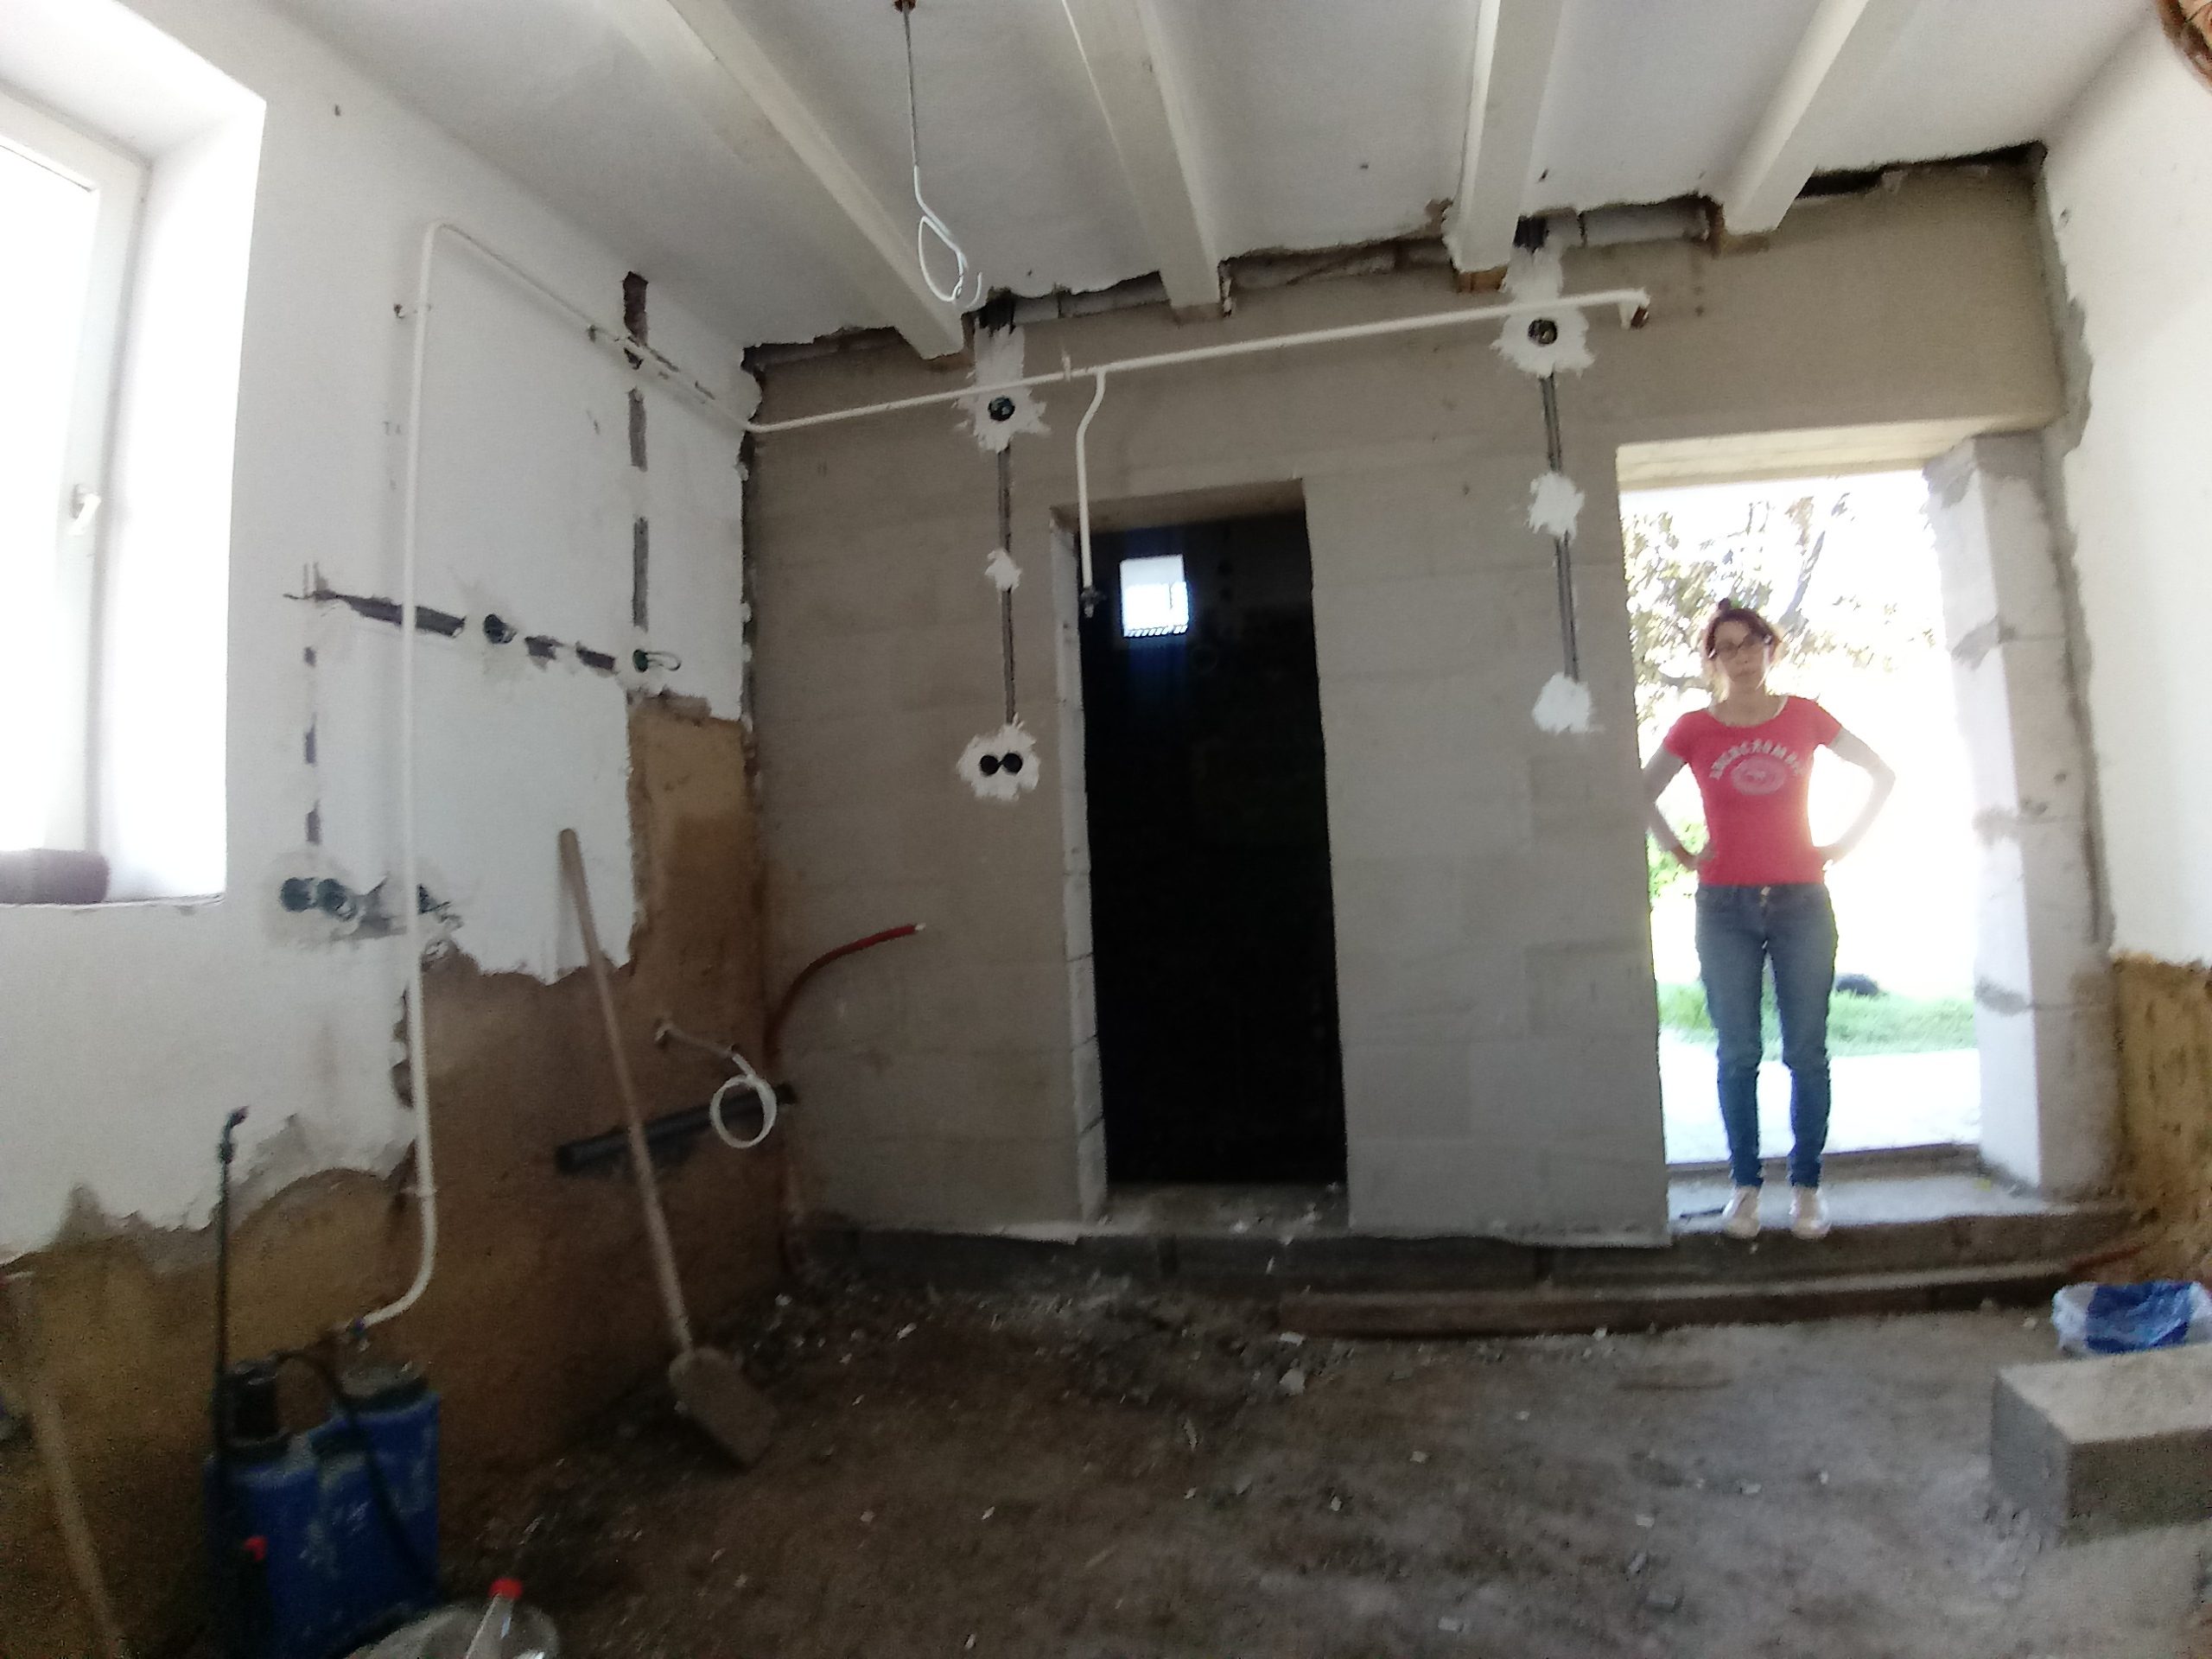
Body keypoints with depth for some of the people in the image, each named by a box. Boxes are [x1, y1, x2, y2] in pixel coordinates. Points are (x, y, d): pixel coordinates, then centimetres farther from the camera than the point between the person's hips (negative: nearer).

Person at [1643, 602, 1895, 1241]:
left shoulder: (1805, 716, 6)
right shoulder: (1695, 728, 4)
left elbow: (1882, 775, 13)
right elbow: (1641, 793, 9)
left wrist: (1843, 843, 5)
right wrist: (1679, 851, 2)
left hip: (1802, 903, 1)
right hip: (1725, 908, 0)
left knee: (1806, 1052, 3)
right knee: (1738, 1055, 3)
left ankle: (1806, 1186, 15)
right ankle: (1745, 1186, 13)